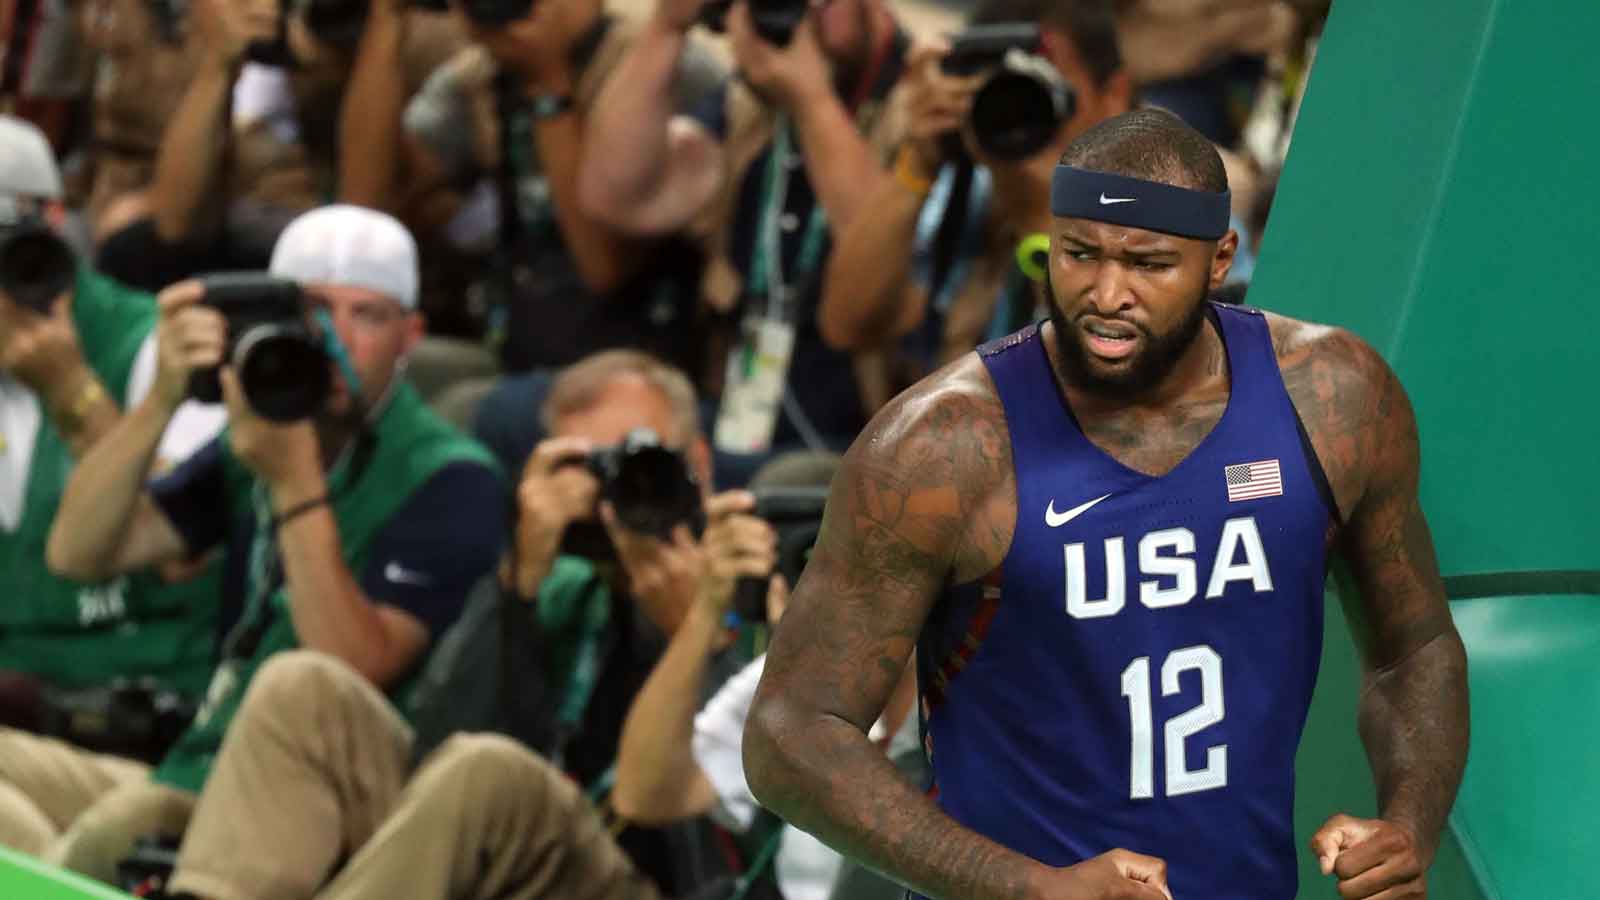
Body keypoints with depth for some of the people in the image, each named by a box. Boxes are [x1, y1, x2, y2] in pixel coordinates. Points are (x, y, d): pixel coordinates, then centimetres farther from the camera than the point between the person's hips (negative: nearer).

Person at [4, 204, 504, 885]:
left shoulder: (450, 482, -6)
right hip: (196, 780, 6)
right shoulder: (250, 450, 12)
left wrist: (296, 484, -23)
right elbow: (77, 553, 3)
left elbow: (353, 672, -18)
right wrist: (160, 402, -8)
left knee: (132, 820, -33)